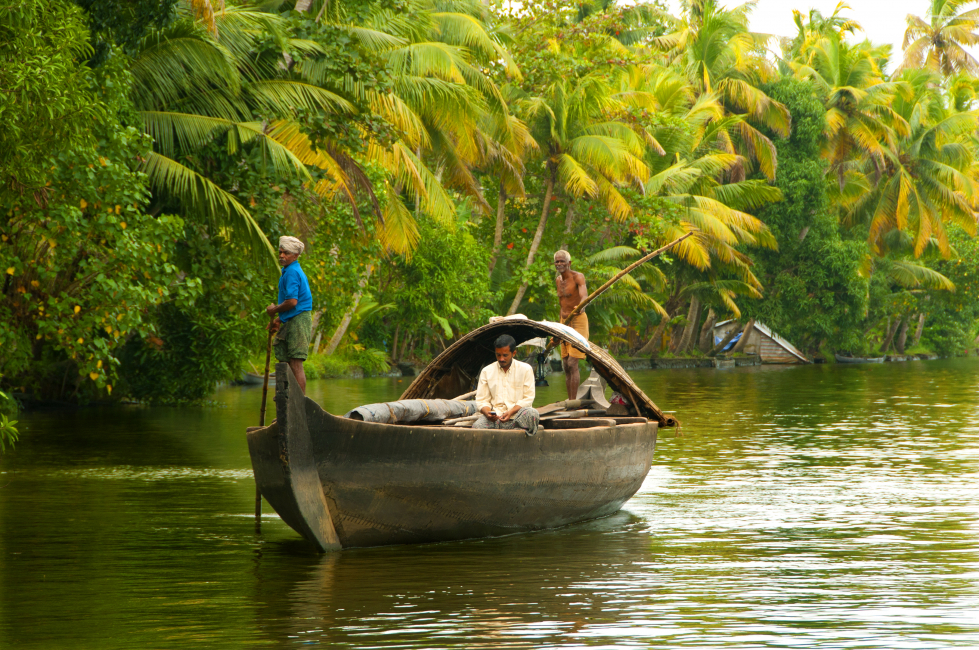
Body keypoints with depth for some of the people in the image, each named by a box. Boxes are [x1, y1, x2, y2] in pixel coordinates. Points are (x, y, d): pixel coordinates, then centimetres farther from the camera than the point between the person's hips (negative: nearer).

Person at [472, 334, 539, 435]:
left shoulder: (525, 369, 10)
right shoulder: (487, 371, 15)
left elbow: (528, 398, 4)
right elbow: (481, 400, 12)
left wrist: (511, 412, -14)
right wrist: (487, 413, -12)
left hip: (517, 415, -1)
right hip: (495, 419, 1)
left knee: (532, 413, -36)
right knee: (477, 426, -34)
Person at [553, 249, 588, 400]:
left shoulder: (577, 277, -12)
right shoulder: (558, 280, 12)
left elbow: (584, 294, -30)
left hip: (578, 320, -8)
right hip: (564, 322, 8)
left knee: (572, 364, -15)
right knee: (566, 366, 5)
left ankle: (573, 401, -16)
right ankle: (570, 401, 8)